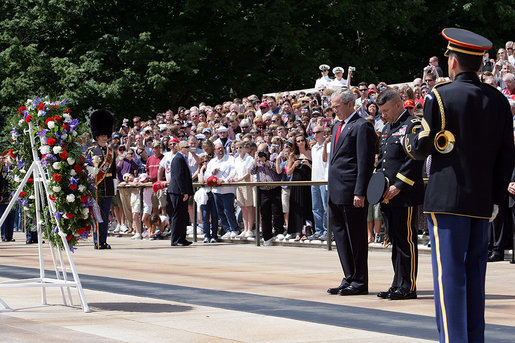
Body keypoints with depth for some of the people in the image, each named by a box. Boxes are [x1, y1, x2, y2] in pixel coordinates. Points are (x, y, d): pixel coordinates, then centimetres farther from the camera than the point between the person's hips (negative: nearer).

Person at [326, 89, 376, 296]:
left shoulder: (362, 127, -9)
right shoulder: (337, 127, 19)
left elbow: (365, 162, -14)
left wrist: (360, 193, -19)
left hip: (351, 193, -9)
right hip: (336, 193, 9)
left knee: (356, 237, -3)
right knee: (341, 237, 12)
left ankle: (360, 282, 3)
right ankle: (349, 278, 19)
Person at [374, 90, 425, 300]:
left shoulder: (413, 125, -8)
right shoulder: (387, 128, 19)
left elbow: (415, 160, -16)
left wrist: (398, 186, -18)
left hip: (405, 196, -9)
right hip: (388, 196, 9)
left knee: (406, 241, -5)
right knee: (395, 241, 11)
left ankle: (408, 287, -1)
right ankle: (398, 285, 16)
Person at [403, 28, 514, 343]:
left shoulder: (440, 97, -8)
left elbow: (422, 148, -4)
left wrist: (409, 140, 18)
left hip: (447, 199, -5)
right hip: (483, 201, 5)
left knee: (449, 273, -4)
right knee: (474, 274, 13)